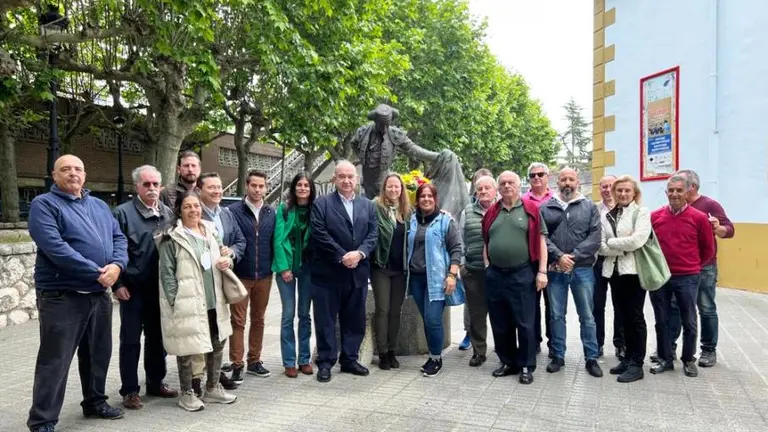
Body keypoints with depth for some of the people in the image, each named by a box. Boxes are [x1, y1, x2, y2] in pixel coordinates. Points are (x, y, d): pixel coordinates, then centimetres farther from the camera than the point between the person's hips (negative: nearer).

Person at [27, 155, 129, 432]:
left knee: (98, 353, 17)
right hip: (61, 295, -6)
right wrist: (96, 272, -22)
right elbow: (54, 246, -20)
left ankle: (95, 402, 34)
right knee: (55, 359, -1)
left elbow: (119, 238, 8)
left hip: (99, 294, 7)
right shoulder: (44, 204, -7)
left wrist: (117, 265, -13)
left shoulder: (99, 206, 14)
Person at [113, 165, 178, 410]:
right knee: (131, 339, 4)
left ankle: (156, 382, 28)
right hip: (133, 287, -4)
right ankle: (130, 390, 14)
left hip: (160, 287, 5)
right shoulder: (124, 212, -6)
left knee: (157, 337, 14)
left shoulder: (168, 214, 8)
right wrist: (117, 284, -11)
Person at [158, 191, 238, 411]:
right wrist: (174, 301, -14)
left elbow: (220, 256, 23)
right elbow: (167, 273, -10)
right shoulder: (172, 238, -8)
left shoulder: (210, 231, 11)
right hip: (187, 302, -7)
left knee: (217, 343, 14)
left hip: (213, 300, 7)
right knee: (188, 347, 2)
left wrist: (228, 260, 0)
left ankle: (212, 388, 30)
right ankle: (186, 393, 20)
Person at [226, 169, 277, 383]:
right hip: (240, 275, -4)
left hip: (264, 275, 4)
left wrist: (274, 266, 2)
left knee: (258, 319, 14)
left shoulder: (271, 213, 5)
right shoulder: (234, 210, -7)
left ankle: (254, 361, 25)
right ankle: (237, 365, 11)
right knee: (238, 321, 3)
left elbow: (275, 241, 8)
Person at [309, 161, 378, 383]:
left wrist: (359, 253, -13)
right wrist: (342, 257, -15)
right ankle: (325, 362, 14)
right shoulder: (321, 204, -2)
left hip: (358, 273, 4)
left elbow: (373, 234, 5)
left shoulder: (368, 205, 12)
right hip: (328, 273, -4)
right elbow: (319, 235, -11)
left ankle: (349, 360, 25)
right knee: (326, 320, 4)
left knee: (355, 320, 11)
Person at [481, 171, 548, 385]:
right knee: (500, 324, 11)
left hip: (522, 275, -4)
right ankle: (508, 362, 26)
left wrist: (542, 271, -8)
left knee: (524, 323, 2)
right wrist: (487, 265, 7)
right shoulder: (491, 212, 9)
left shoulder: (531, 209, -1)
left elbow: (541, 241, -3)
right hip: (495, 275, 4)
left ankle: (526, 366, 15)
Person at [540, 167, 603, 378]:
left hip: (582, 269, 0)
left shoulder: (590, 207, 4)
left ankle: (591, 358, 18)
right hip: (555, 270, 1)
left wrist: (573, 256, -14)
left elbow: (595, 238, -5)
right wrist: (559, 256, -16)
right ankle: (558, 356, 20)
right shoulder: (546, 208, 5)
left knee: (587, 316, 7)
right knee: (556, 315, 9)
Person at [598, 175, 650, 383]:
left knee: (635, 317, 1)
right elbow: (601, 246, 2)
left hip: (634, 270, -5)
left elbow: (637, 240, -17)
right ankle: (628, 357, 23)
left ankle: (637, 364, 8)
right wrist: (623, 248, -12)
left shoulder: (641, 212, -1)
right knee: (623, 316, 11)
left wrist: (611, 243, -7)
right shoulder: (606, 216, 11)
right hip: (613, 270, 5)